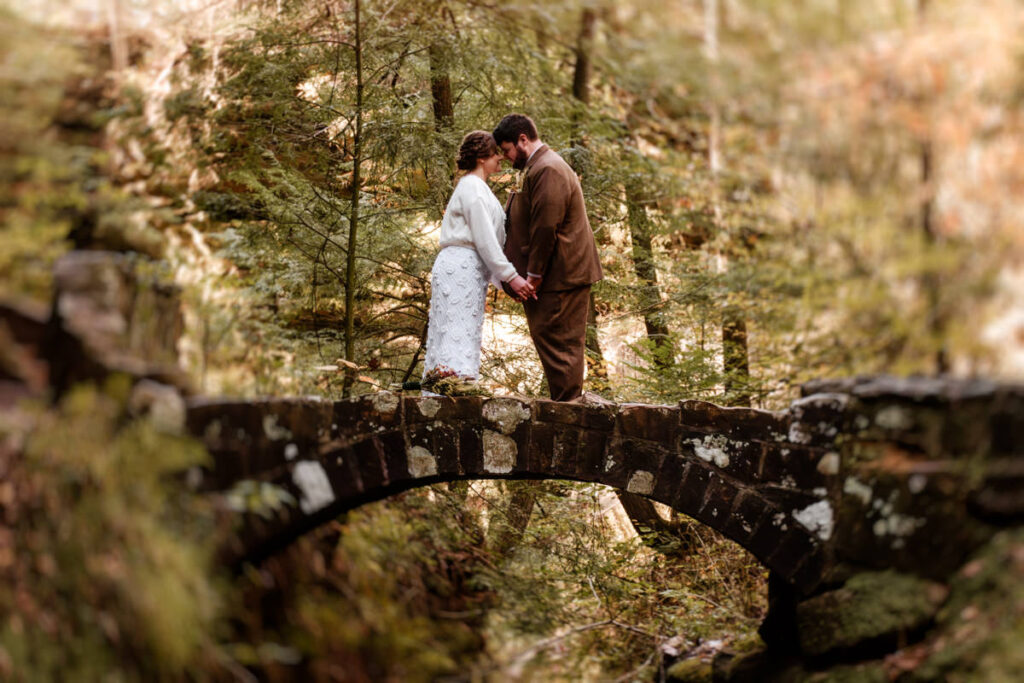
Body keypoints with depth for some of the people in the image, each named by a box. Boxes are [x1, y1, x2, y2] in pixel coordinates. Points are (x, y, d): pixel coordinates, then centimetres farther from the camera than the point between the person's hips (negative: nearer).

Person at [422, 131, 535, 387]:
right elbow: (484, 240, -15)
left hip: (470, 270, 10)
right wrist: (510, 276, -16)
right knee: (459, 335, -17)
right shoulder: (472, 187, -8)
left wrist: (504, 279, 14)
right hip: (460, 267, -10)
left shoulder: (478, 188, 24)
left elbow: (488, 239, 22)